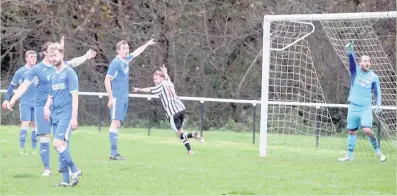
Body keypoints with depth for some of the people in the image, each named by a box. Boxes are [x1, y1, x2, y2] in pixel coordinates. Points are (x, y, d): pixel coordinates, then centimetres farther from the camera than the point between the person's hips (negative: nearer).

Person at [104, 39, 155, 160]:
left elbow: (136, 52, 33)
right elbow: (107, 80, -14)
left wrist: (147, 44, 43)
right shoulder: (116, 63, -11)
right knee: (115, 123, -12)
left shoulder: (126, 60, 13)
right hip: (117, 98, -8)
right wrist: (111, 98, -18)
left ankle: (114, 153, 5)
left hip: (124, 98, 8)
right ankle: (114, 153, -17)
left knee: (118, 124, 5)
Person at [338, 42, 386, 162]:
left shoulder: (374, 77, 0)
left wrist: (378, 105, -9)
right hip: (353, 107, 2)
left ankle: (378, 152, -1)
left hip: (366, 108, -2)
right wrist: (350, 52, -43)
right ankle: (349, 156, 19)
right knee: (352, 132, 8)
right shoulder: (355, 70, -1)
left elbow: (377, 92, 8)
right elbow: (352, 61, -22)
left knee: (367, 130, -17)